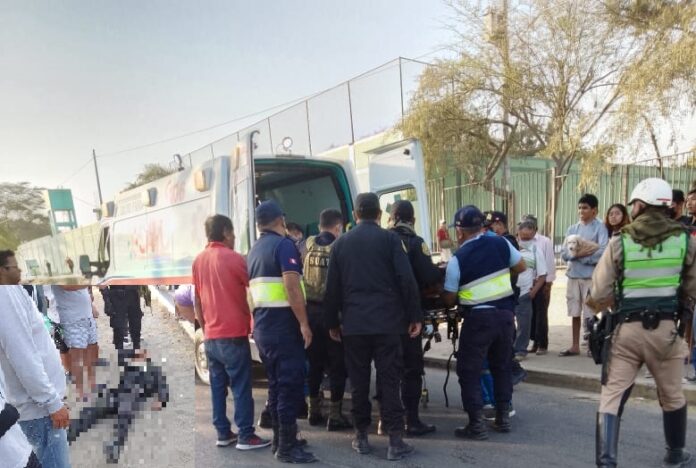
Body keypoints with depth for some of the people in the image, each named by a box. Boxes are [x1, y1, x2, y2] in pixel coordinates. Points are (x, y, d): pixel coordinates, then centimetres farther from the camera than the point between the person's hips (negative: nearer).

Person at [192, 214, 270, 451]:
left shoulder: (198, 261, 9)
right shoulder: (233, 258, -11)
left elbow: (197, 302, 14)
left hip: (211, 336, 7)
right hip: (233, 334, -6)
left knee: (218, 386, 11)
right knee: (241, 387, -2)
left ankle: (223, 433, 16)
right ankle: (246, 436, 2)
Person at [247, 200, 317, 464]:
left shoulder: (253, 251, 16)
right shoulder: (284, 245, -10)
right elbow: (292, 287, -20)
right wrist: (304, 323, -17)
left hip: (262, 326, 9)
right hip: (283, 325, -9)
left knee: (276, 384, 16)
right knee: (290, 385, -3)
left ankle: (280, 439, 24)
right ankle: (287, 446, 1)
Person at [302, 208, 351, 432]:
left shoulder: (307, 245, 3)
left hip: (310, 311, 5)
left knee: (314, 362, 16)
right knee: (337, 364, 6)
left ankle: (314, 411, 27)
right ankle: (335, 415, 10)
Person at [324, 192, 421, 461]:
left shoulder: (341, 243, 9)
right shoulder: (390, 238, 1)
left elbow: (332, 287, 9)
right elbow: (406, 280, -6)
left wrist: (332, 322, 15)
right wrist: (415, 316, 0)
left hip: (353, 323, 2)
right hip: (386, 321, -2)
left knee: (359, 381, 10)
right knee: (389, 381, 3)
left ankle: (361, 437, 19)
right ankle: (395, 441, 5)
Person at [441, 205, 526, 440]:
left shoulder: (457, 259, -10)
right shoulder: (501, 243, 0)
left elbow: (449, 299, -5)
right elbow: (521, 267, 15)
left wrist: (457, 301, 16)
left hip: (478, 318, -5)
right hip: (505, 313, 5)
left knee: (468, 370, 6)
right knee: (502, 365, 19)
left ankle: (477, 424, 6)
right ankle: (503, 416, 27)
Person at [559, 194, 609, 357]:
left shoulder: (600, 228, -3)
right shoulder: (572, 229, 13)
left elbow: (603, 253, -15)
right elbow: (564, 254, 6)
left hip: (591, 276, -5)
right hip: (573, 275, 5)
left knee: (590, 314, -1)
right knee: (575, 313, 11)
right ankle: (575, 346, 19)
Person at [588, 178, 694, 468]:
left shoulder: (620, 243, -4)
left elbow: (598, 295, -7)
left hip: (627, 329, -2)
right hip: (667, 328, 2)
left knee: (611, 397, 3)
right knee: (672, 396, 21)